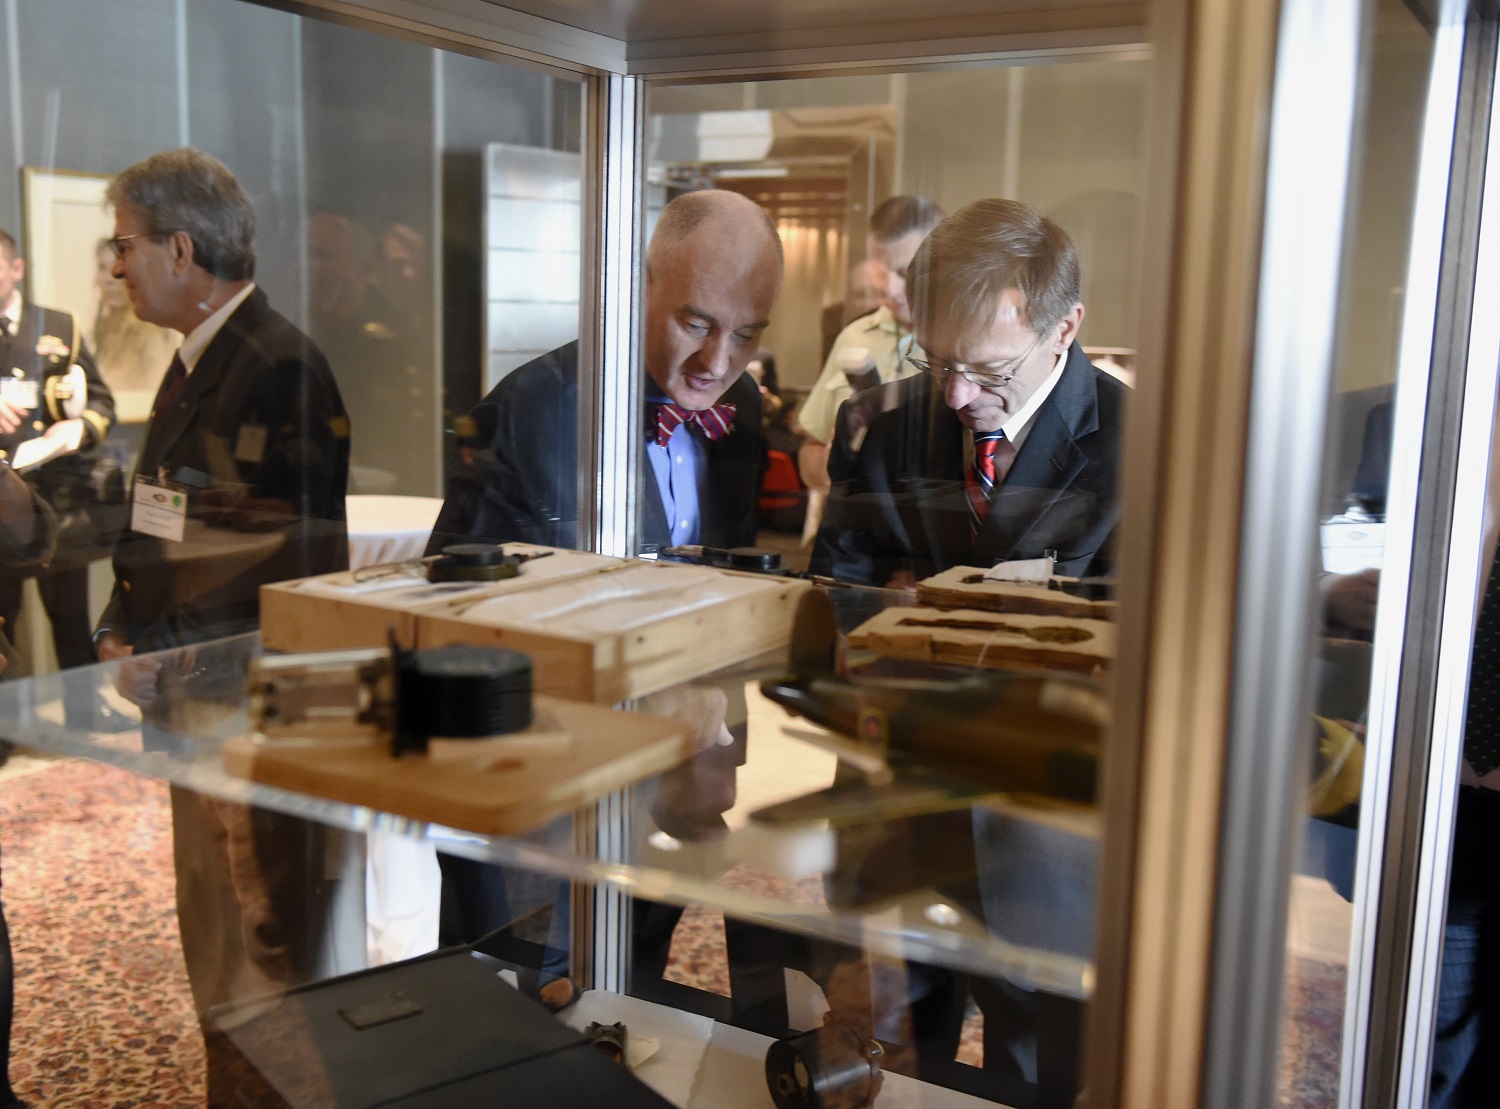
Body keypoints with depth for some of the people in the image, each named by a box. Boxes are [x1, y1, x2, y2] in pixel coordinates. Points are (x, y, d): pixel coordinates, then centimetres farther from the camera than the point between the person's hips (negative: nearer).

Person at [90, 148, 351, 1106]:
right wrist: (126, 632, 9)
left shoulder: (279, 367, -17)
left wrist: (166, 654, -16)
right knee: (210, 920, 19)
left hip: (250, 695, -9)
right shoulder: (196, 361, 13)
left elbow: (295, 558, -20)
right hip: (190, 689, 9)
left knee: (261, 933, 3)